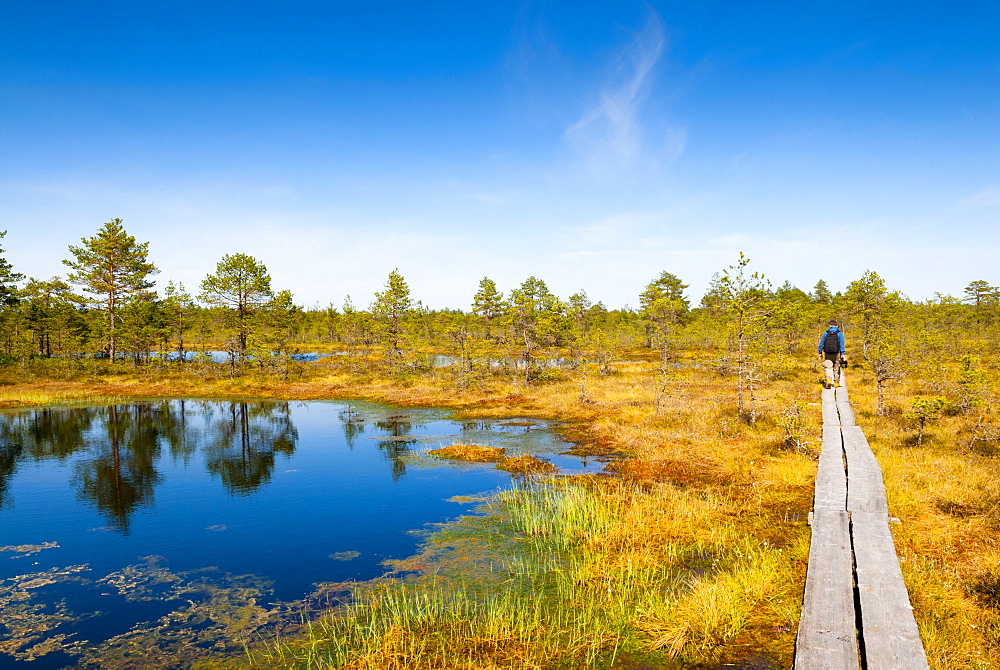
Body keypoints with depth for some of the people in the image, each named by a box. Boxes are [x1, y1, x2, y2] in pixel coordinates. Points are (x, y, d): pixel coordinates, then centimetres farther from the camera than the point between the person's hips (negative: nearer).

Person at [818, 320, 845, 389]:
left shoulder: (826, 333, 4)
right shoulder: (839, 333, -1)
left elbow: (821, 343, 5)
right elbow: (841, 344, -6)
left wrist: (820, 352, 11)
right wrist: (842, 354, -6)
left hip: (827, 353, 0)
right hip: (836, 353, 0)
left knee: (828, 367, 0)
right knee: (836, 368, 12)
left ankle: (829, 379, -25)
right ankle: (836, 382, 19)